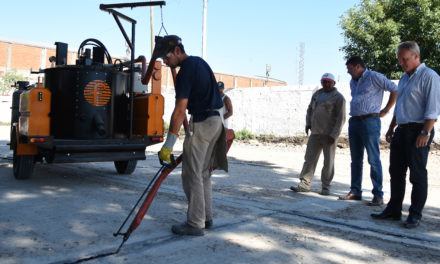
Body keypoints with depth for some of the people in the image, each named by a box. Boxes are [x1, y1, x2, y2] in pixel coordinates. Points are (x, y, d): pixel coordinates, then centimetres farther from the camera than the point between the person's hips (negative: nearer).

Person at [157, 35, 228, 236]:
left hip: (201, 123, -10)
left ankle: (195, 224, 3)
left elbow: (180, 111, -21)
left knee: (192, 175, -3)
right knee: (203, 173, 16)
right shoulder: (200, 62, 14)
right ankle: (206, 217, 24)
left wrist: (168, 145, -21)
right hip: (215, 121, 10)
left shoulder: (186, 71, -16)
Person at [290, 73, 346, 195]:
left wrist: (333, 135, -16)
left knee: (328, 161, 2)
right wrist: (308, 124, 9)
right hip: (315, 133, 5)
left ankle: (326, 186, 12)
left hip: (329, 134, -5)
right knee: (309, 158, 4)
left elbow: (341, 118, -9)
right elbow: (310, 109, 25)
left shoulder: (338, 97, -4)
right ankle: (305, 184, 9)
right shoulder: (317, 94, 15)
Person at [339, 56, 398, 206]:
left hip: (369, 121, -8)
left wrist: (386, 110, -5)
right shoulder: (353, 82, 19)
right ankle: (355, 191, 16)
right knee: (356, 159, 9)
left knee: (373, 160, -7)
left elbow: (395, 90, -7)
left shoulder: (374, 77, -5)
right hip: (354, 121, 8)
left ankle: (378, 195, -3)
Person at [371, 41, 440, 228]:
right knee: (396, 172, 10)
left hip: (418, 131, -9)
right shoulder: (404, 79, 19)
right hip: (401, 130, 9)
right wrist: (391, 128, 20)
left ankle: (415, 215, 9)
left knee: (417, 174, 0)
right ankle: (394, 210, 20)